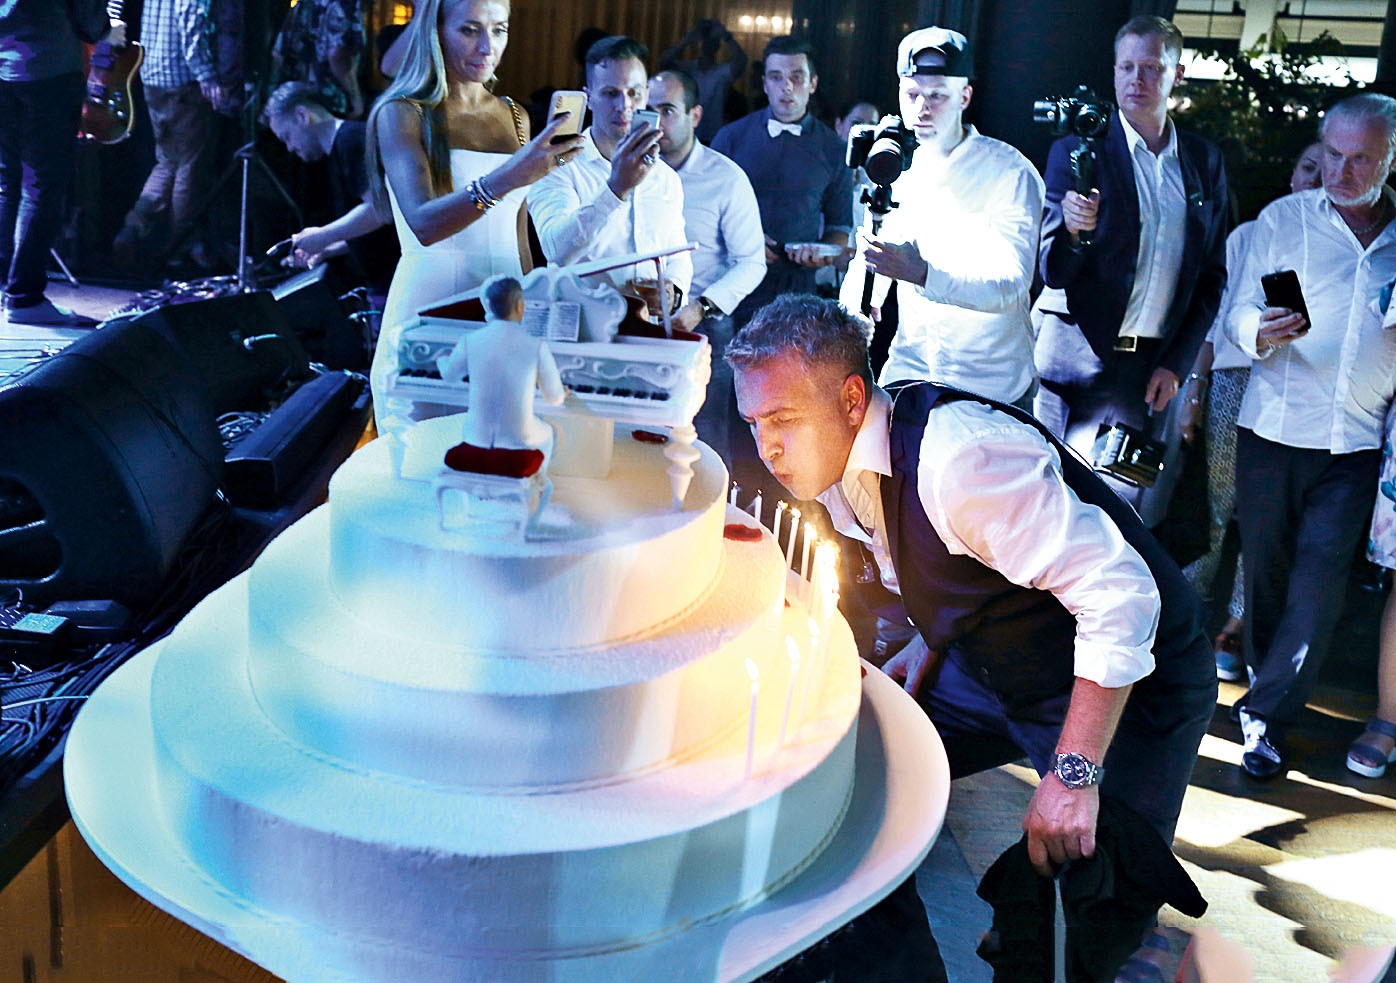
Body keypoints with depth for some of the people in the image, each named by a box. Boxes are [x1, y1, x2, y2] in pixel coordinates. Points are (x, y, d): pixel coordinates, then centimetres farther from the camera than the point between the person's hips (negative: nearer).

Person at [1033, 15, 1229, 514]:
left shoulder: (1204, 160, 10)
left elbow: (1212, 275, 14)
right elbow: (1052, 272, -5)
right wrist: (1072, 229, -27)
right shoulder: (1078, 150, -1)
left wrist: (1177, 363, 4)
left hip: (1151, 369, 3)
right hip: (1077, 359, -3)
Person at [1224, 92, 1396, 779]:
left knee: (1321, 576, -5)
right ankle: (1265, 677, 30)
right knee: (1266, 565, 9)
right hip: (1274, 428, 0)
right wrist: (1259, 331, -21)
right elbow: (1239, 315, 2)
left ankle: (1267, 713, 3)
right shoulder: (1282, 219, 3)